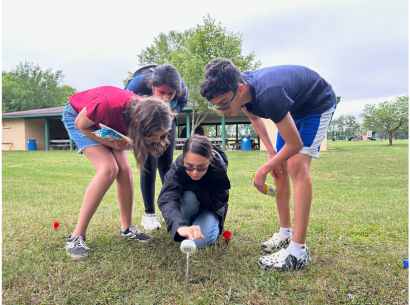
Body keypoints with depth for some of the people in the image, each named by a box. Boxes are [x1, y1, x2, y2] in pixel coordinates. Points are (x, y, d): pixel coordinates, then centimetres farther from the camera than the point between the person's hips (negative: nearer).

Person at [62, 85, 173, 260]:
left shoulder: (143, 113, -26)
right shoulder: (108, 104, -44)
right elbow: (81, 124, -22)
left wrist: (123, 144, -23)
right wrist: (110, 143, -30)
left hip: (106, 124, 5)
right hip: (77, 116, -5)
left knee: (125, 170, -11)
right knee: (109, 169, -24)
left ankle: (127, 229, 7)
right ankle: (76, 237, -16)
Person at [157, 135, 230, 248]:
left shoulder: (219, 169, -31)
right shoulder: (177, 167, -33)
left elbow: (217, 204, -26)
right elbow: (167, 198, -49)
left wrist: (194, 187, -37)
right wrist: (180, 226, -69)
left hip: (210, 209, 0)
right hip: (187, 204, 1)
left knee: (200, 241, -26)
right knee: (189, 197, -35)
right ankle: (186, 223, -2)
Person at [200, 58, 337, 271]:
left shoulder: (267, 96, -43)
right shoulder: (241, 89, -18)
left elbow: (295, 144, -31)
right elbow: (254, 116, 5)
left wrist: (263, 170, -19)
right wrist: (271, 151, -3)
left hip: (319, 105, -8)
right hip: (293, 108, 8)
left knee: (297, 165, -25)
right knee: (279, 168, 3)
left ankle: (299, 251, -24)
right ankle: (285, 233, 16)